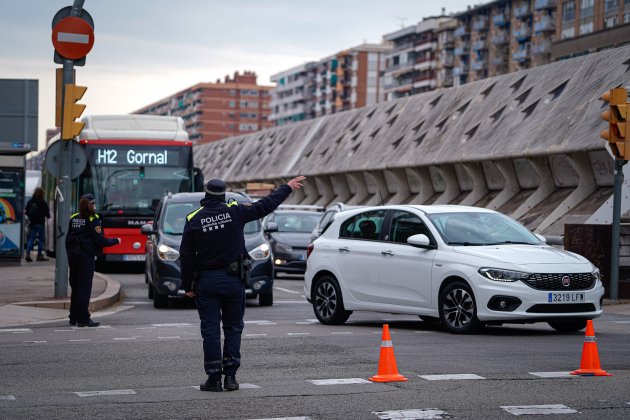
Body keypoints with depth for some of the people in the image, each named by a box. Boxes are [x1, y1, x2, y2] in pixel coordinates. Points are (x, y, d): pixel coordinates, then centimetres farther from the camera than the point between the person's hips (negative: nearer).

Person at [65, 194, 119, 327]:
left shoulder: (73, 218, 10)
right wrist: (116, 241, 3)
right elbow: (100, 240, -11)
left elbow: (68, 238, 13)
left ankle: (74, 317, 17)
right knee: (84, 287, -5)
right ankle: (83, 319, -6)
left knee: (75, 286, 13)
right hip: (86, 256, -7)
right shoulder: (93, 220, -9)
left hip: (73, 255, 7)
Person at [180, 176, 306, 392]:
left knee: (210, 329, 3)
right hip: (233, 279, 1)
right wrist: (287, 188, 16)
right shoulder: (235, 211, -5)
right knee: (233, 327, 11)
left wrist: (188, 286, 5)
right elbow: (265, 205, 3)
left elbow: (186, 256, -2)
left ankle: (214, 378, 1)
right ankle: (230, 376, 7)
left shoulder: (193, 219, -4)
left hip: (206, 281, 0)